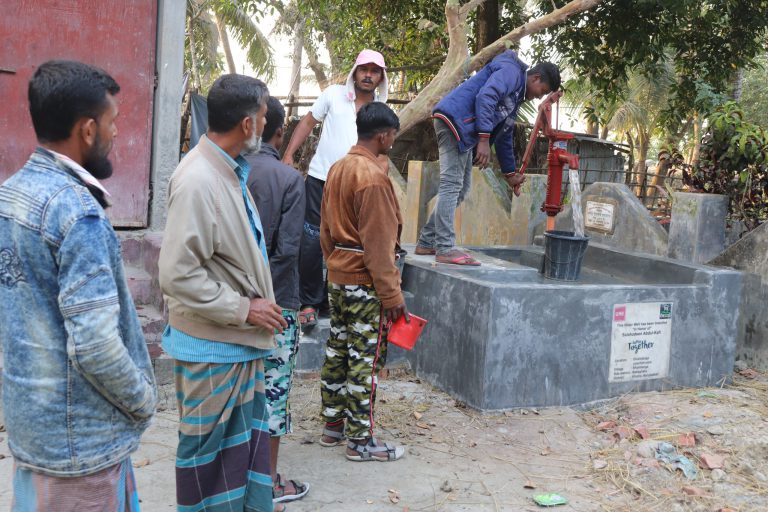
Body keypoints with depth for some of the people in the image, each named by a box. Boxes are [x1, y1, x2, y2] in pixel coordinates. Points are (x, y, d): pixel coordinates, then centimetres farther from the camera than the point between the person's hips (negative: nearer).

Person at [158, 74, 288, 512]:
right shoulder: (198, 181, -22)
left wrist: (261, 304, 14)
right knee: (211, 450, 8)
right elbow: (177, 275, -24)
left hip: (241, 340, 9)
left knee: (249, 440, 19)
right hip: (213, 348, -9)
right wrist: (244, 309, -18)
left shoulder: (232, 172, 6)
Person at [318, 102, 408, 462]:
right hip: (365, 282, -9)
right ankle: (360, 441, 6)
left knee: (337, 351, 14)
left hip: (338, 277, 9)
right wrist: (392, 294, -15)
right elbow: (379, 245, -20)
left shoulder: (338, 169, 9)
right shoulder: (373, 177, -18)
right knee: (364, 359, -1)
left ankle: (333, 426, 25)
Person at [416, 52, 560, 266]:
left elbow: (504, 137, 32)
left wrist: (510, 173, 34)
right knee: (451, 185, -14)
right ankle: (445, 249, -16)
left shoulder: (516, 97, 26)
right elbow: (485, 97, -22)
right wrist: (484, 139, -26)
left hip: (464, 132, 10)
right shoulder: (511, 71, -4)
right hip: (454, 119, -10)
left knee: (460, 188, 10)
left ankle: (427, 243, 14)